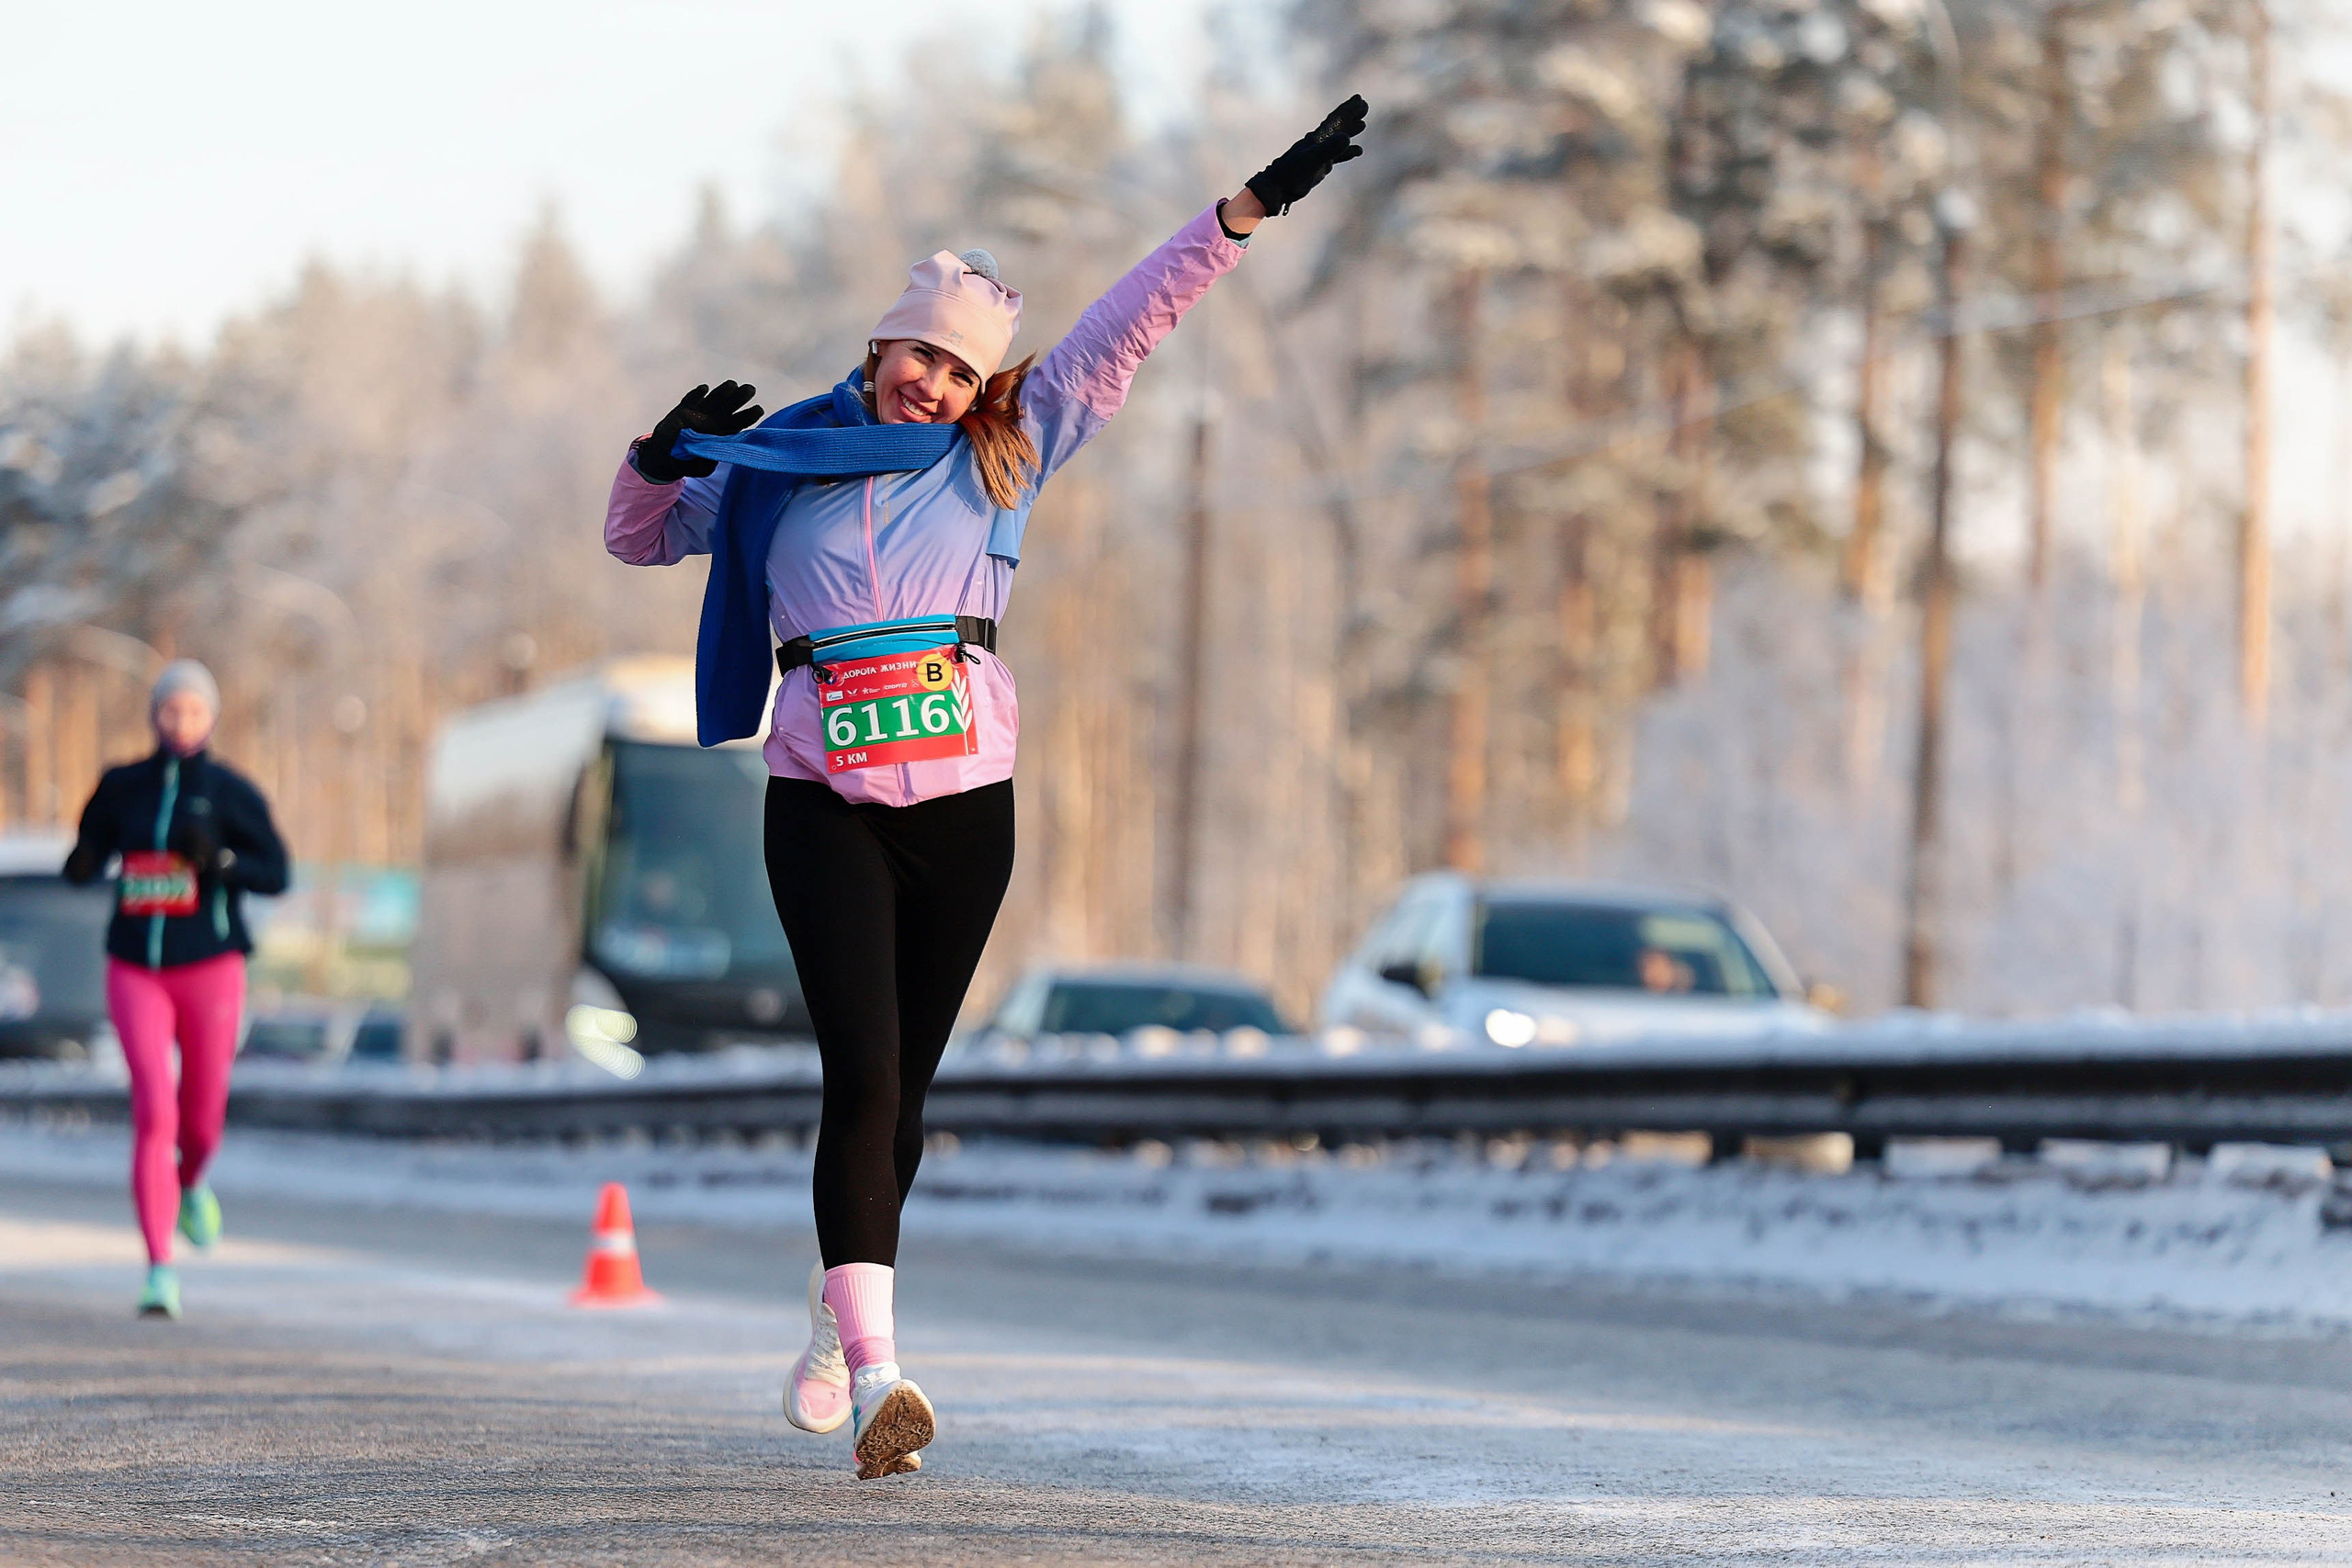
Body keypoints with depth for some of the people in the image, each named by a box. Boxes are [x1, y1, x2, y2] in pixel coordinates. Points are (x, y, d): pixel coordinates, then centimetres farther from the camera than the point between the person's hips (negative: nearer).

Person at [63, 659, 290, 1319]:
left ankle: (190, 1185, 46)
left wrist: (218, 858, -20)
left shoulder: (230, 791, -1)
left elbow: (276, 873, -3)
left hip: (209, 968, 0)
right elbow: (87, 860, 15)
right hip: (136, 969, 0)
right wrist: (82, 864, -9)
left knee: (201, 1117, 8)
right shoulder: (123, 786, 5)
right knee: (152, 1109, -14)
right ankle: (160, 1271, -13)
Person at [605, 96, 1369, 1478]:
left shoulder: (1008, 452, 9)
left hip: (964, 804, 2)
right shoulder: (783, 457, 8)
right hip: (825, 805, -2)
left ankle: (838, 1330, 29)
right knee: (863, 1073, -15)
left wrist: (1255, 205, 0)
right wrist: (665, 456, -2)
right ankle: (876, 1382, -23)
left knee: (901, 1088, 7)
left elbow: (1133, 323, 5)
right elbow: (639, 538, 19)